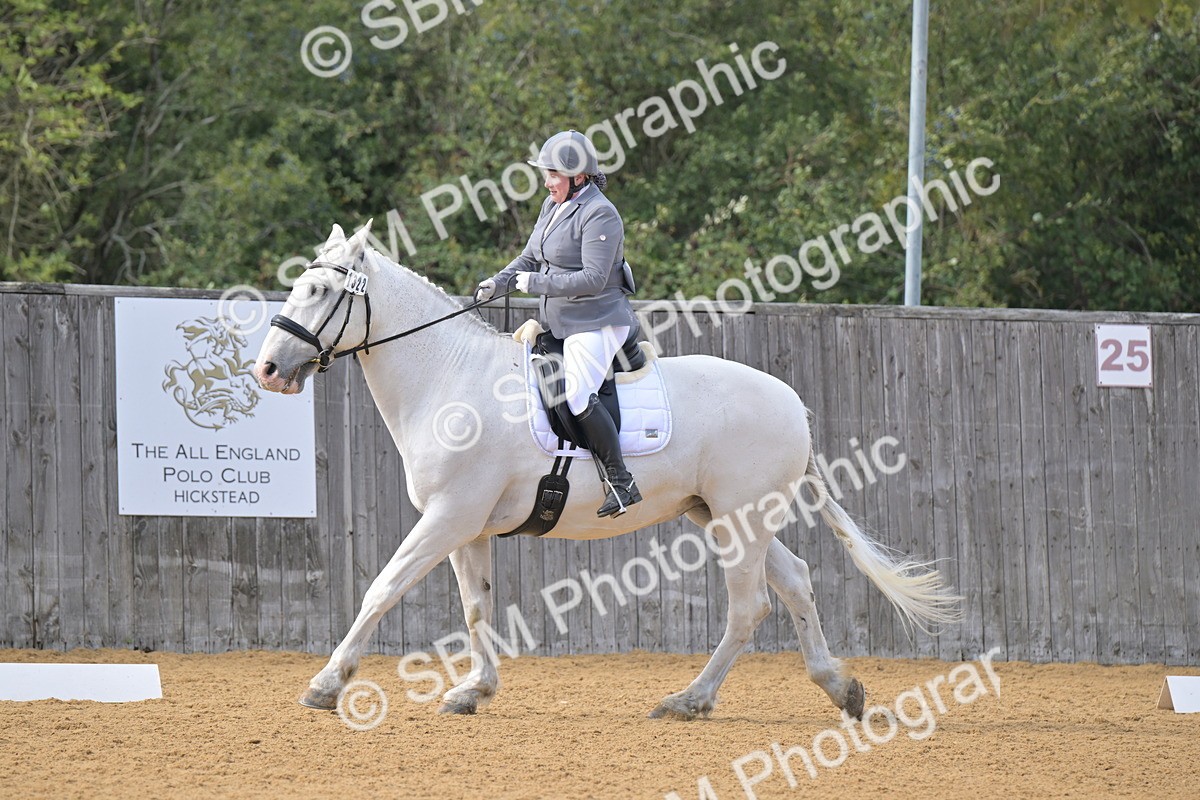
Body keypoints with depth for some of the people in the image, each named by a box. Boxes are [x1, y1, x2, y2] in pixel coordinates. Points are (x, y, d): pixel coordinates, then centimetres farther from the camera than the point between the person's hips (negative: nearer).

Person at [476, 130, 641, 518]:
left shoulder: (599, 215, -16)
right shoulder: (553, 206, 12)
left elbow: (593, 278, -23)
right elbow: (531, 257, 22)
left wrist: (536, 282, -20)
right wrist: (499, 282, 5)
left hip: (596, 322, -10)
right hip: (557, 323, 10)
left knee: (577, 394, -26)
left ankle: (620, 482, -22)